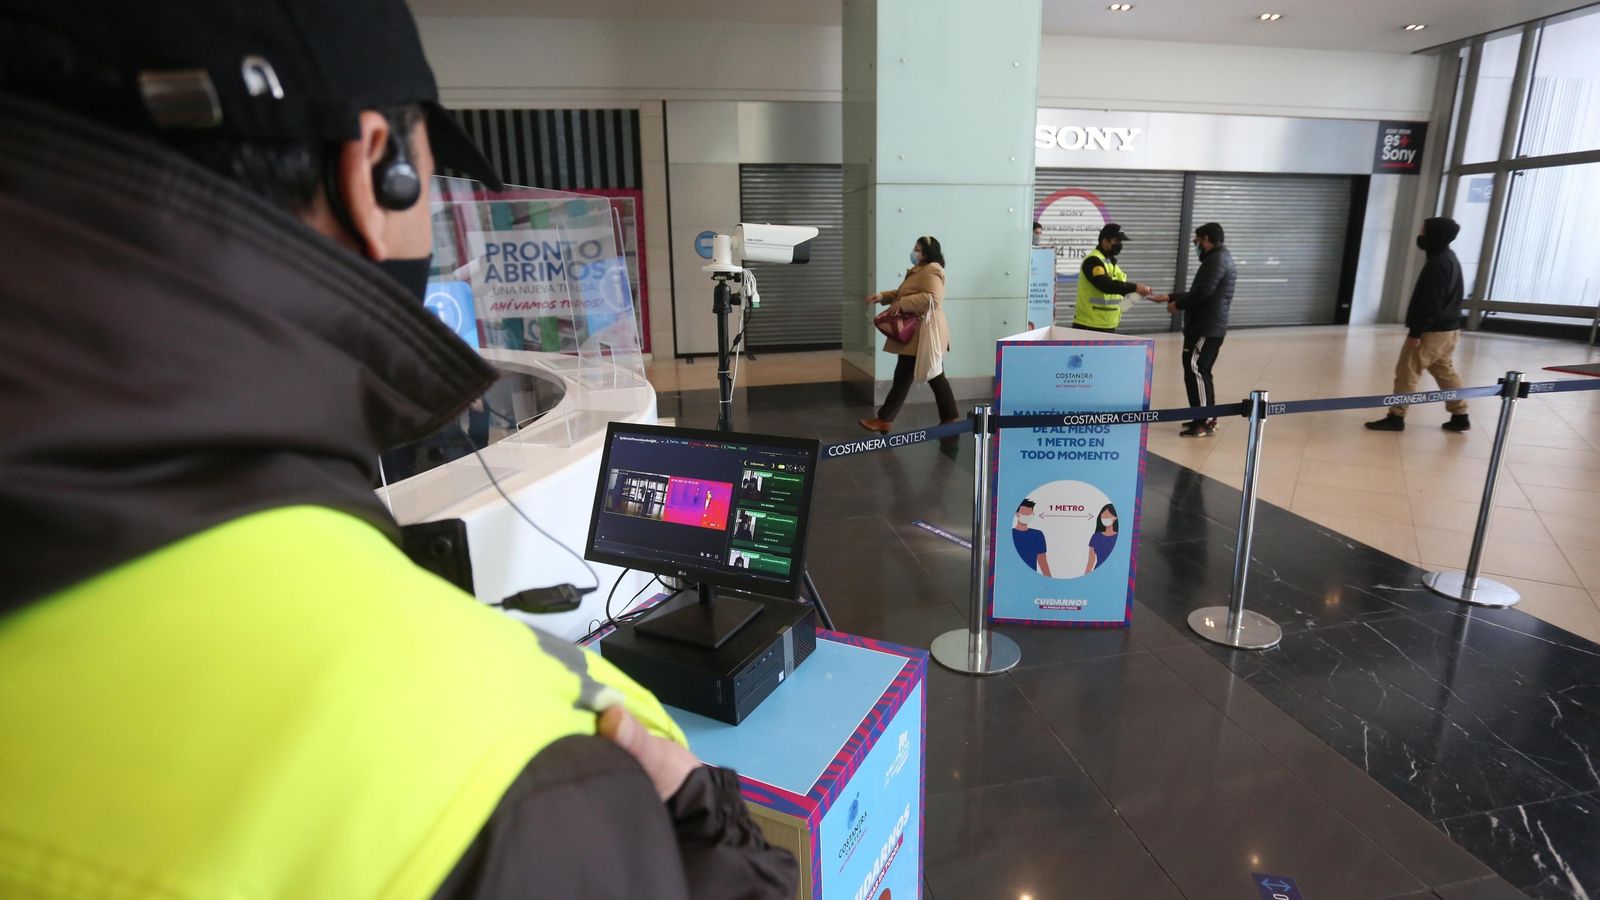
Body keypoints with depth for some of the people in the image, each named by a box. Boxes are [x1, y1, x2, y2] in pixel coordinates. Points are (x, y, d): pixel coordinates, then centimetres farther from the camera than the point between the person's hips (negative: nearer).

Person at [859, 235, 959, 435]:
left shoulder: (932, 271, -15)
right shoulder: (919, 270, 19)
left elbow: (932, 298, -29)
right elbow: (903, 293, 24)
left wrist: (902, 304, -28)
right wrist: (883, 297, 8)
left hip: (923, 334, -11)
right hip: (918, 333, 11)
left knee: (903, 376, -6)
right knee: (934, 376, 11)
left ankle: (884, 420, -1)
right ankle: (950, 418, 15)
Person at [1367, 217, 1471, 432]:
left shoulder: (1437, 263, -19)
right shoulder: (1449, 258, 13)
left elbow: (1430, 303, -22)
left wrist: (1415, 332, -20)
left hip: (1433, 330, -10)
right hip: (1448, 327, 10)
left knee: (1407, 371, -4)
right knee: (1445, 371, 17)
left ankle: (1396, 417, -1)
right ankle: (1460, 417, 22)